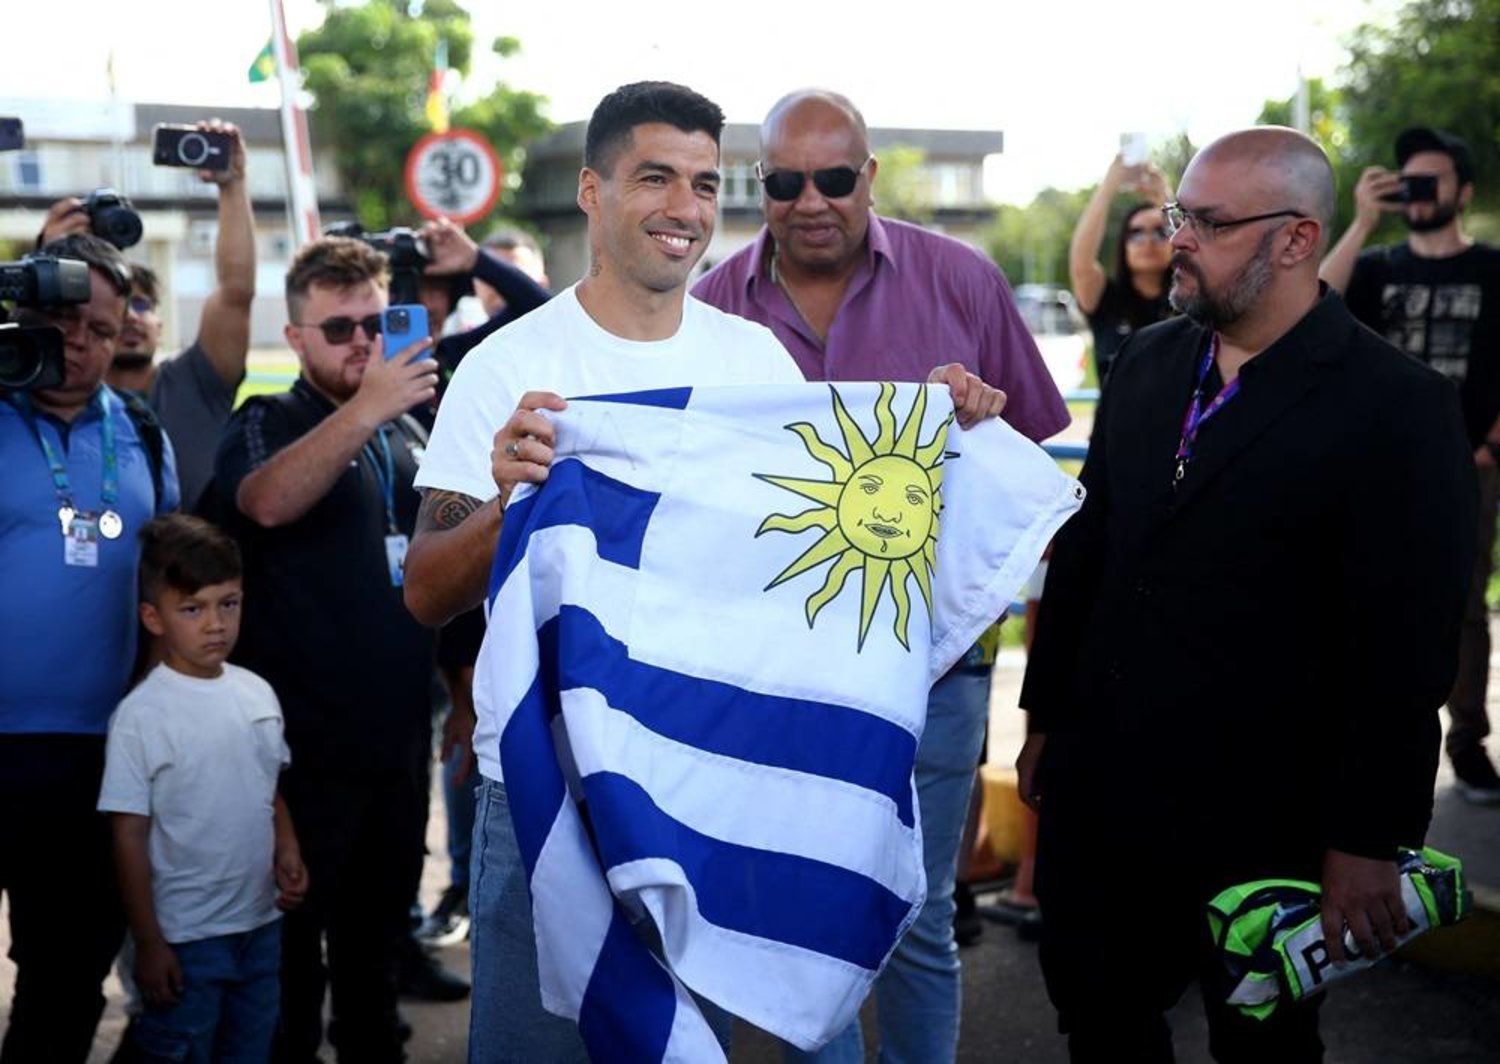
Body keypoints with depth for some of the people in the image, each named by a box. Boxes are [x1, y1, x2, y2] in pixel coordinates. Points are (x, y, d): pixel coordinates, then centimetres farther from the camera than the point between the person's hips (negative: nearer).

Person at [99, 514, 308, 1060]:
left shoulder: (257, 693, 2)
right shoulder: (140, 715, -14)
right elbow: (129, 835, -11)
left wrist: (287, 852, -3)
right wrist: (149, 944, -10)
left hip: (261, 924, 6)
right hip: (185, 938, -5)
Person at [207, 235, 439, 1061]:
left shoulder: (411, 433, 11)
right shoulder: (266, 425, -6)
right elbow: (267, 502, -30)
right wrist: (365, 408, -40)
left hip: (398, 735, 5)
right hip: (303, 740, -5)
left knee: (379, 926, 17)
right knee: (292, 938, 4)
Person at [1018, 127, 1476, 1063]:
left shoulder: (1399, 408, -14)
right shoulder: (1148, 362, 5)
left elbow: (1407, 651, -14)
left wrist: (1371, 843, -14)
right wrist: (1047, 718, 13)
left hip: (1258, 827, -5)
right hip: (1096, 793, 5)